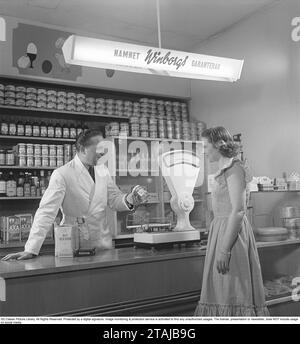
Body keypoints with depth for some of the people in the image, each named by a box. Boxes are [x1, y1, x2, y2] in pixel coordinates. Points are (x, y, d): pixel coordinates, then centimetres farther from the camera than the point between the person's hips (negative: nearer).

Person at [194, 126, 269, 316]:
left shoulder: (234, 168, -13)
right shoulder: (225, 169, 15)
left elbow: (238, 211, -21)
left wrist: (224, 250, -24)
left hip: (232, 232, -10)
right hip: (221, 228, 10)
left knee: (232, 291, -3)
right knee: (223, 291, 13)